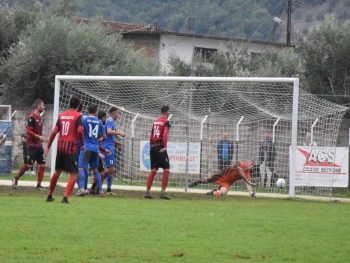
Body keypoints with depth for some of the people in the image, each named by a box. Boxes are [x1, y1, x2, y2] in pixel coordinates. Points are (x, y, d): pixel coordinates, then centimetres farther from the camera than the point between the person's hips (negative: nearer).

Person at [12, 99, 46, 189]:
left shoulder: (39, 117, 14)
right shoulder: (32, 117, -13)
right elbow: (29, 131, -18)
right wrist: (38, 137, -23)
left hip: (39, 145, 9)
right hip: (32, 145, -9)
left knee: (42, 164, 4)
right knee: (29, 164, -9)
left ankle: (39, 184, 8)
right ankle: (15, 179, 5)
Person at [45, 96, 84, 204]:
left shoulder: (62, 115, 11)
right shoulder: (78, 115, -4)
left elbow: (54, 131, 5)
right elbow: (80, 130, -18)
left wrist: (48, 146, 9)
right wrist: (82, 144, -5)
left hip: (60, 147, 6)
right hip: (71, 148, -6)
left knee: (57, 172, 22)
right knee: (73, 175, -3)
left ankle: (49, 195, 30)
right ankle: (65, 197, -19)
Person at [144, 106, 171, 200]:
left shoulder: (155, 122, 17)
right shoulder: (166, 122, -4)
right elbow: (165, 135, -19)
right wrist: (165, 146, -24)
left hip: (152, 147, 7)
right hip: (160, 147, -7)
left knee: (153, 170, 11)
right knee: (166, 170, -3)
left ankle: (147, 191, 5)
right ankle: (163, 192, -9)